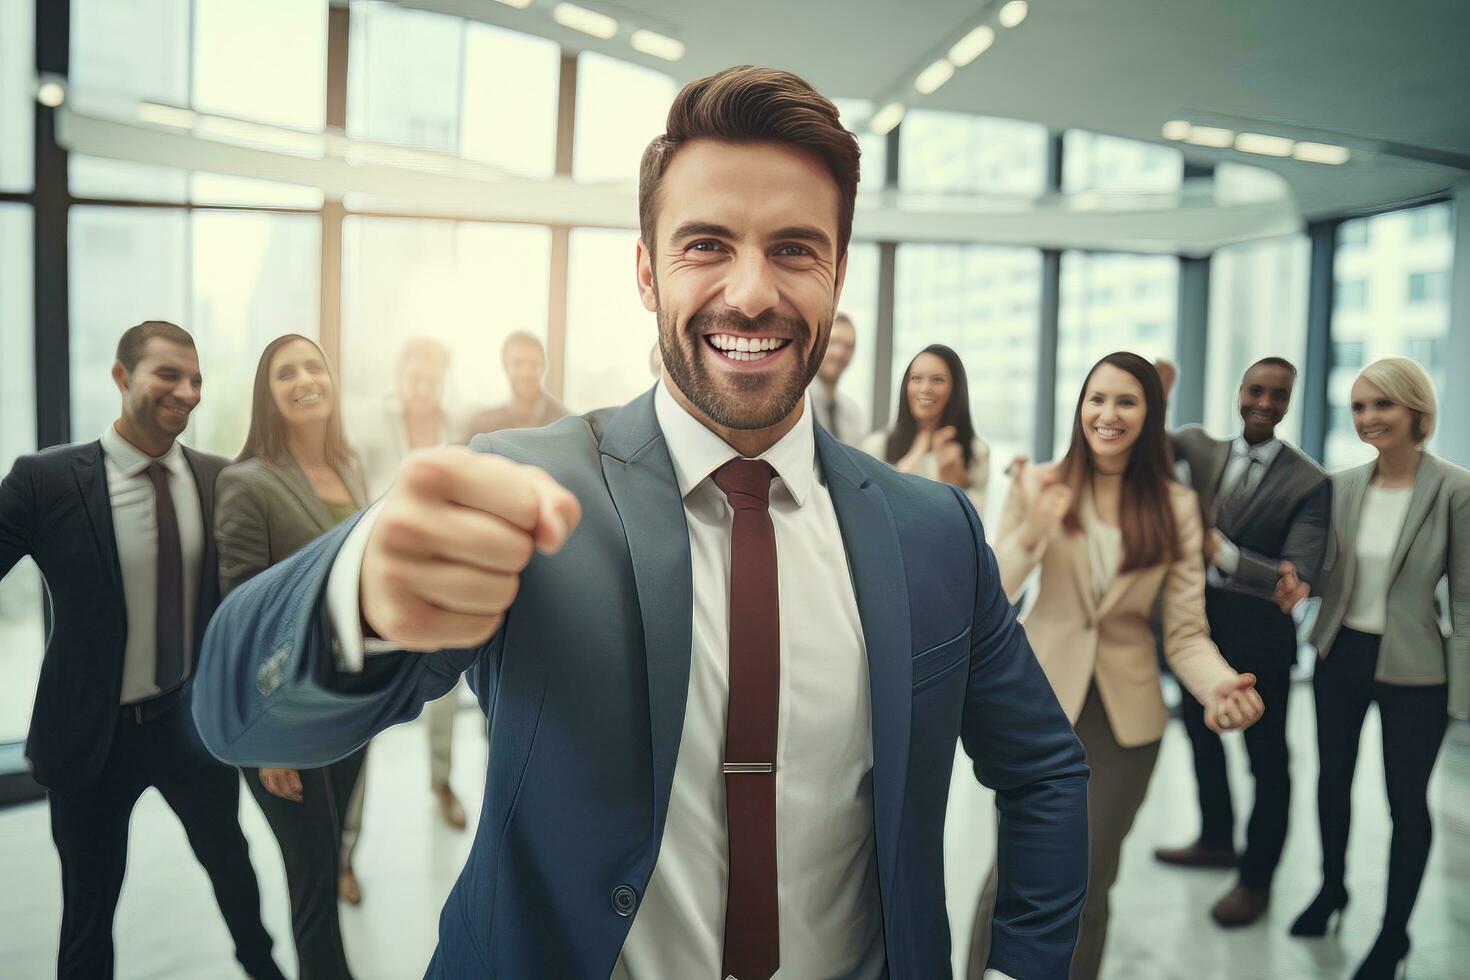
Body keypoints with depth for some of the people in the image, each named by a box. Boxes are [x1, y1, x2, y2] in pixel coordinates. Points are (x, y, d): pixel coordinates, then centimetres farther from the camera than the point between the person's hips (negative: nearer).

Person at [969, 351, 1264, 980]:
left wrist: (1219, 686, -26)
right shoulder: (1040, 485, -5)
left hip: (1125, 717, 1)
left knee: (1087, 890, 13)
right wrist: (1031, 531, -27)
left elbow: (1186, 632, -5)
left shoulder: (1176, 507, -2)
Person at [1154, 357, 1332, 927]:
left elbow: (1298, 577, -22)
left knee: (1266, 758, 10)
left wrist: (1220, 550, -31)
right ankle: (1216, 841, 46)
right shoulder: (1202, 449, 1)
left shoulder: (1309, 482, -15)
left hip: (1258, 635, -5)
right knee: (1201, 736, 22)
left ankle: (1256, 880, 30)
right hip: (1198, 620, 5)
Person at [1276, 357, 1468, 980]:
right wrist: (1301, 585, -16)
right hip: (1340, 655, 4)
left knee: (1406, 799, 10)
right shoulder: (1342, 485, -2)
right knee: (1333, 778, 19)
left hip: (1414, 669, -4)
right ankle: (1332, 887, 43)